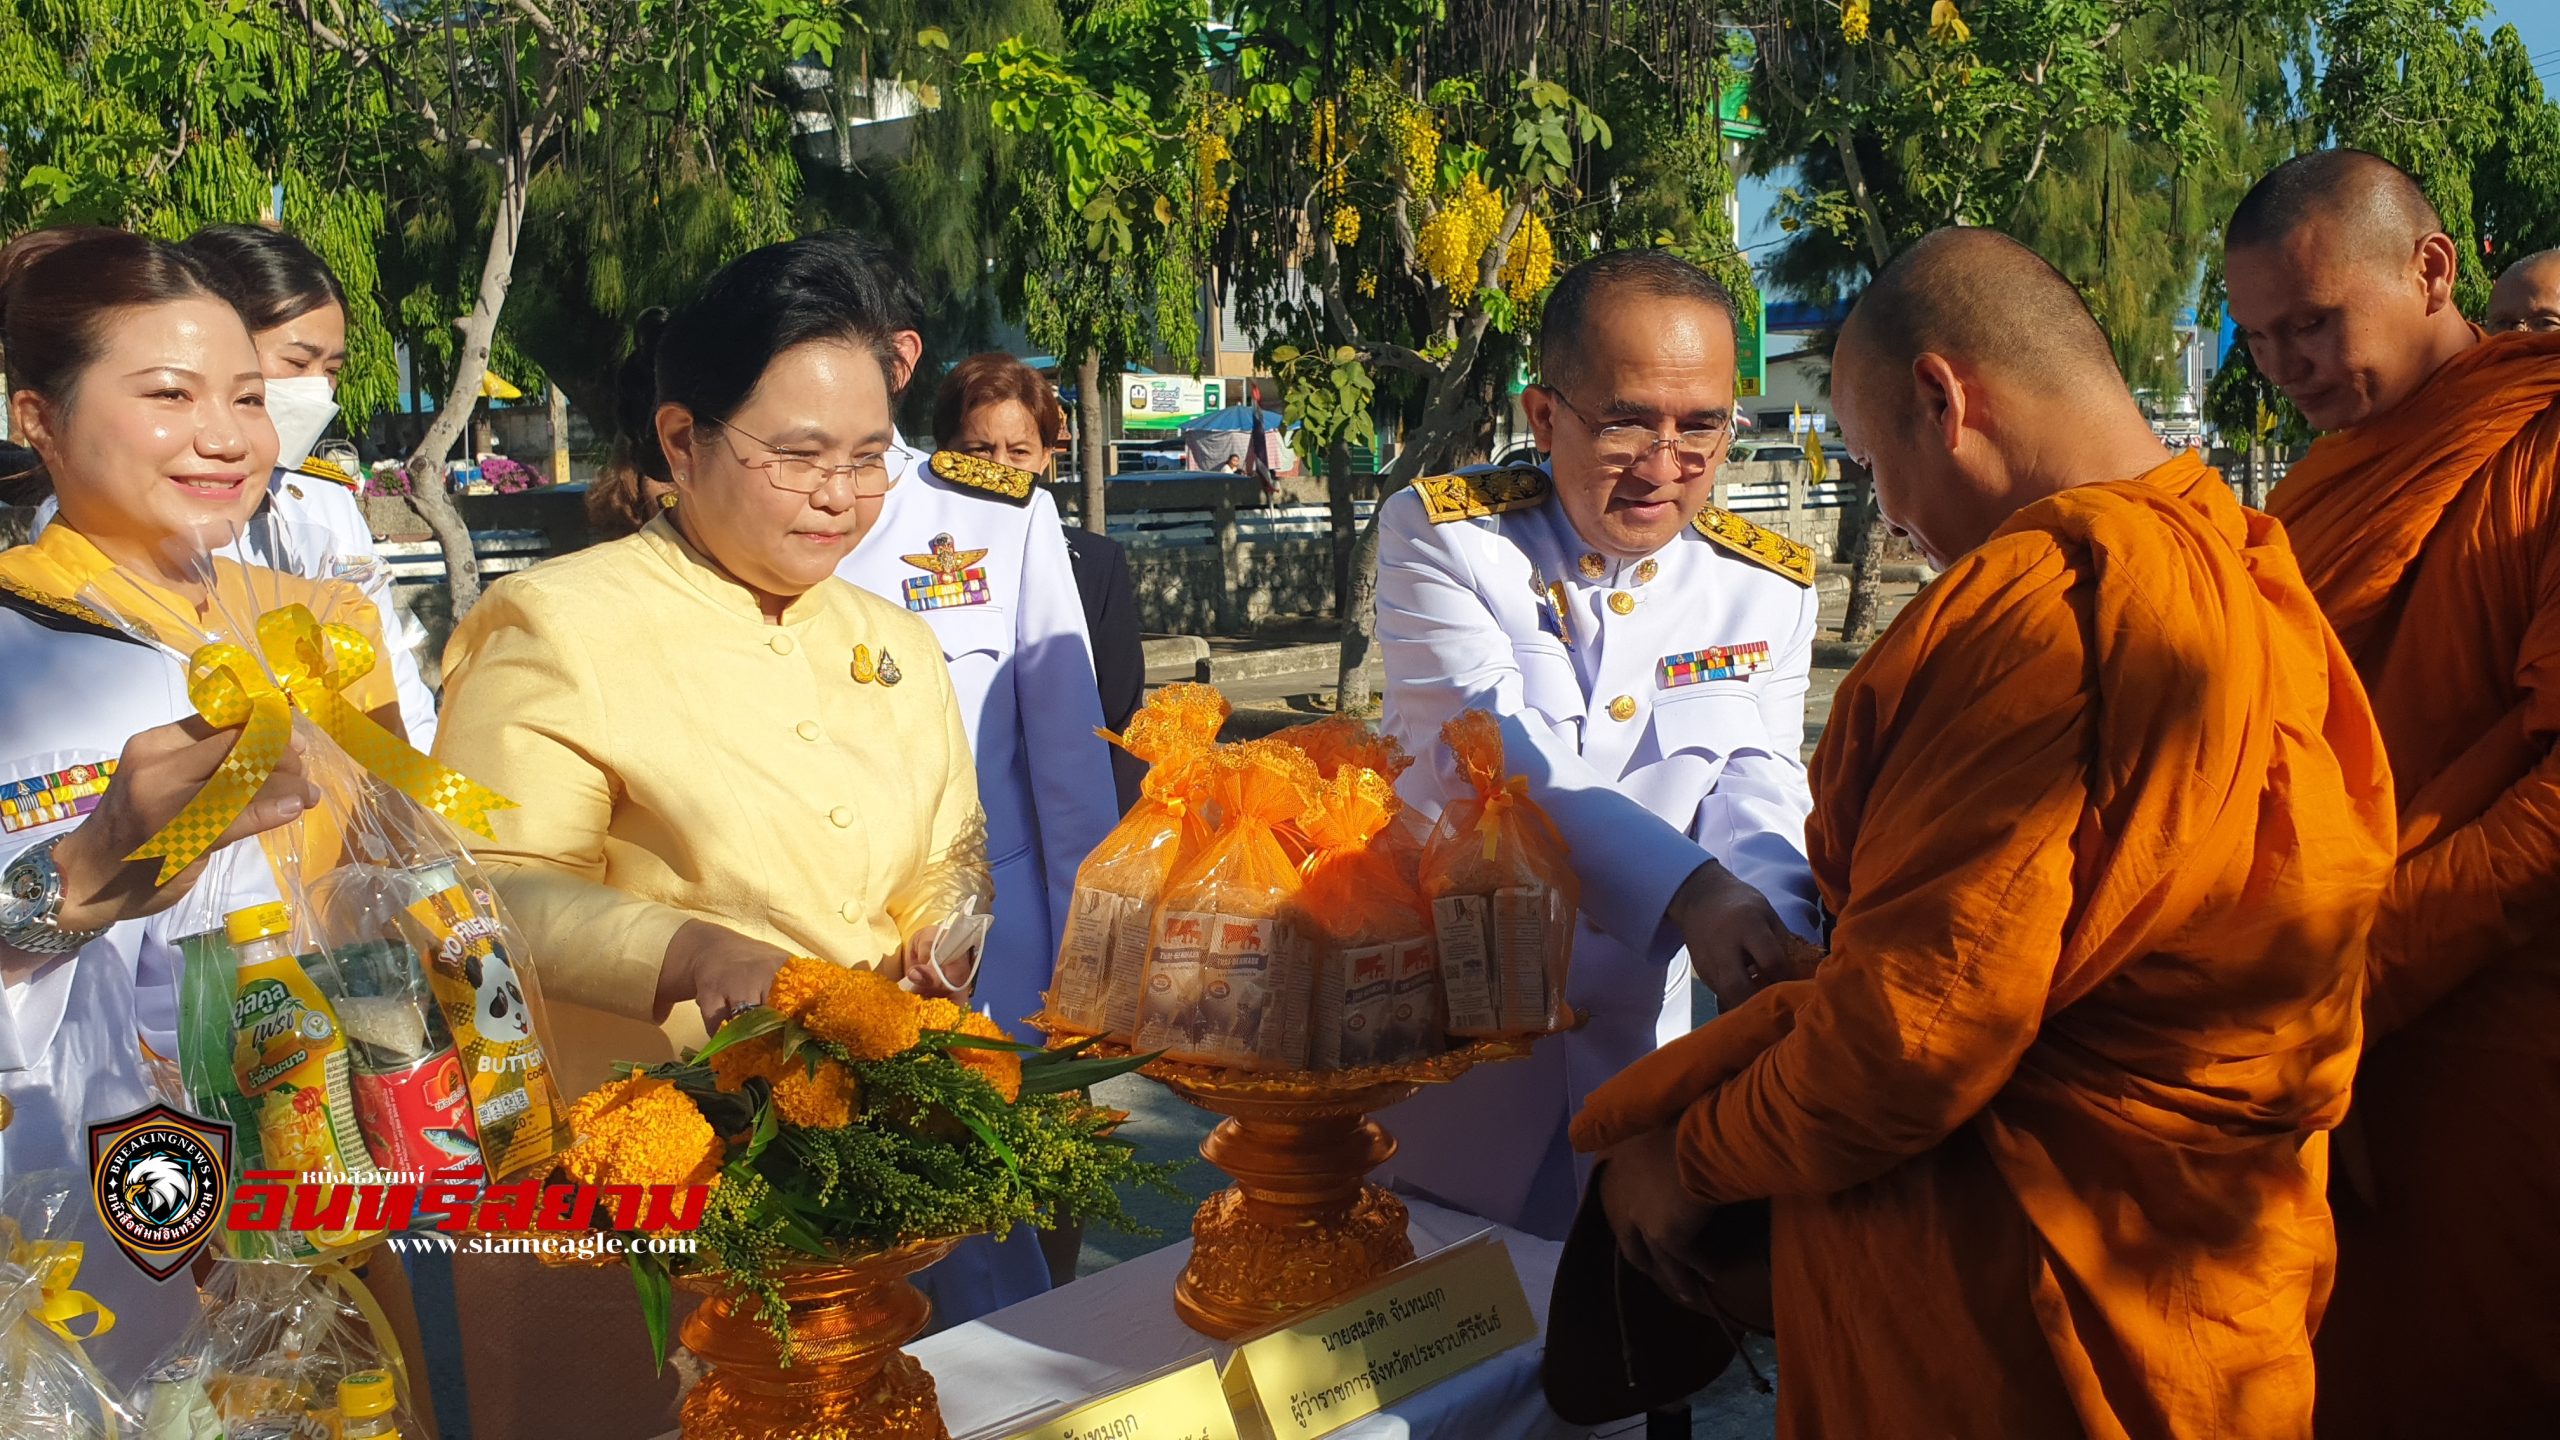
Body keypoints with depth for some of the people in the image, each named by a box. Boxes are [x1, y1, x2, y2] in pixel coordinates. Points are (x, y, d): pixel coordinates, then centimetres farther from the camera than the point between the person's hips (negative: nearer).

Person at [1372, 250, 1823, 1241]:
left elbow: (1758, 803, -8)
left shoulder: (1769, 589, 0)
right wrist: (1697, 895, -37)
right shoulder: (1439, 537, -11)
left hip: (1640, 1048, 3)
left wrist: (1776, 944, -31)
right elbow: (1503, 755, -24)